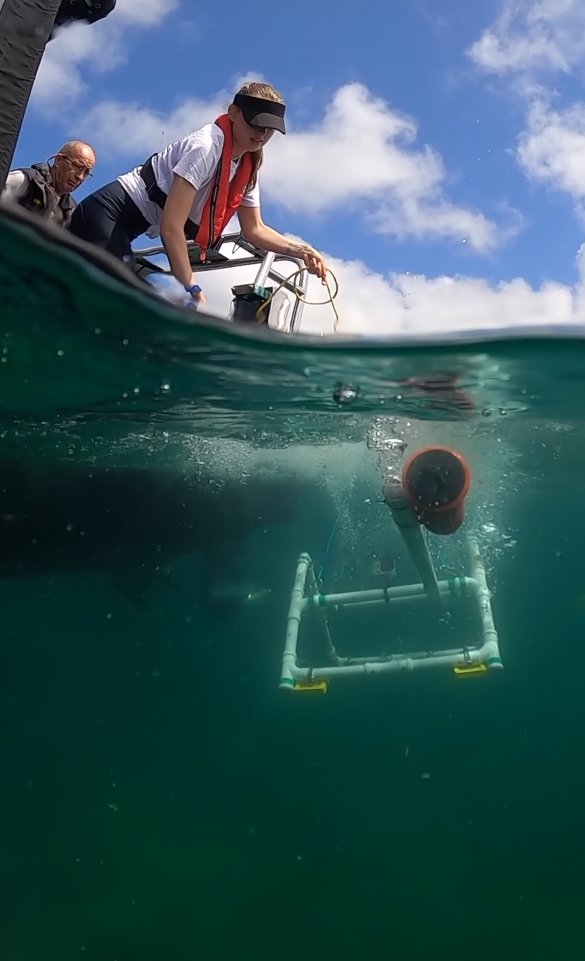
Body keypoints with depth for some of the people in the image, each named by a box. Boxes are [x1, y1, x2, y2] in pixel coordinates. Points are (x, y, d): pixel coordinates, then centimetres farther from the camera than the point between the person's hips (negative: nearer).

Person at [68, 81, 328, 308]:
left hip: (128, 223, 9)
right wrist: (191, 288, -26)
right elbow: (171, 227, -28)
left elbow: (254, 230, 13)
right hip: (106, 215, -9)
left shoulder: (247, 167, 4)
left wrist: (301, 251, -1)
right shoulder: (206, 147, -23)